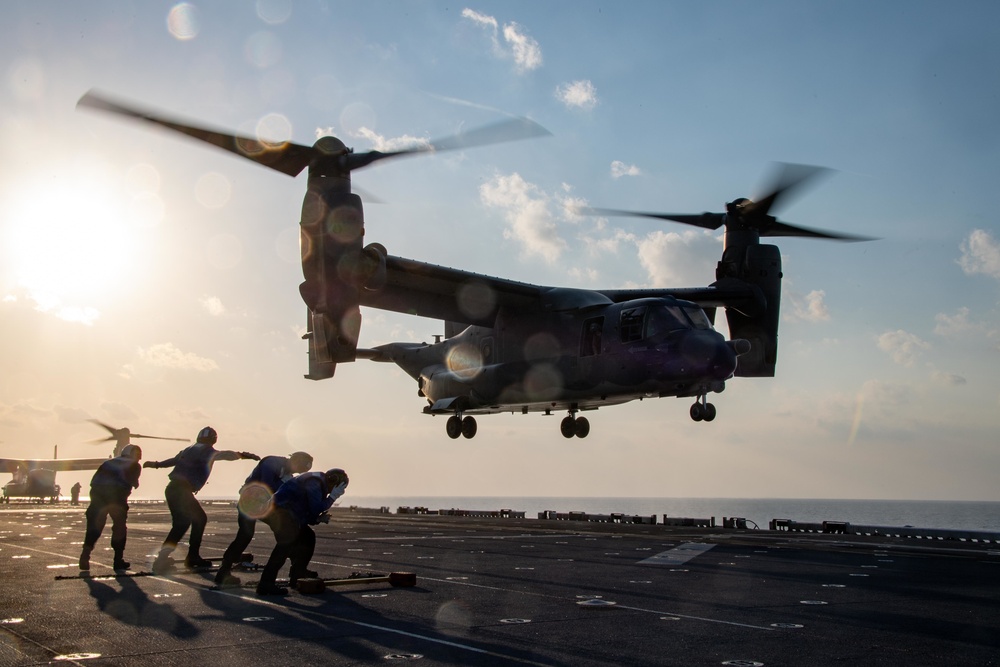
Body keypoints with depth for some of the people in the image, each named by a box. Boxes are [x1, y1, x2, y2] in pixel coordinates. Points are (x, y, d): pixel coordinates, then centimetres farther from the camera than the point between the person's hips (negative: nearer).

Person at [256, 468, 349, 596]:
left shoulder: (319, 485, 21)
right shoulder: (314, 482, -11)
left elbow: (307, 514, 20)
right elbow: (315, 509, -20)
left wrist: (319, 519, 2)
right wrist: (332, 497, -9)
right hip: (280, 511, -11)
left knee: (308, 536, 20)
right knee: (286, 542, -26)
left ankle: (298, 574, 26)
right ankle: (266, 584, -31)